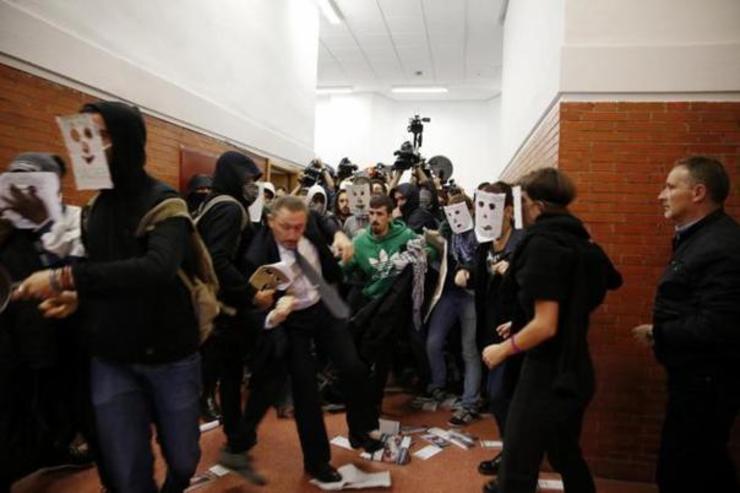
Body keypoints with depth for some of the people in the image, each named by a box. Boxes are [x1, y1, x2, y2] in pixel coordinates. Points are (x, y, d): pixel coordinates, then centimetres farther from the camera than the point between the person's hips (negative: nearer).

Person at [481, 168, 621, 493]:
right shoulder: (579, 241, 7)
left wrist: (503, 350, -10)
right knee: (566, 456, 24)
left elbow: (545, 325, -22)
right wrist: (520, 325, 20)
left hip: (547, 374, -9)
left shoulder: (543, 243, -18)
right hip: (574, 370, 9)